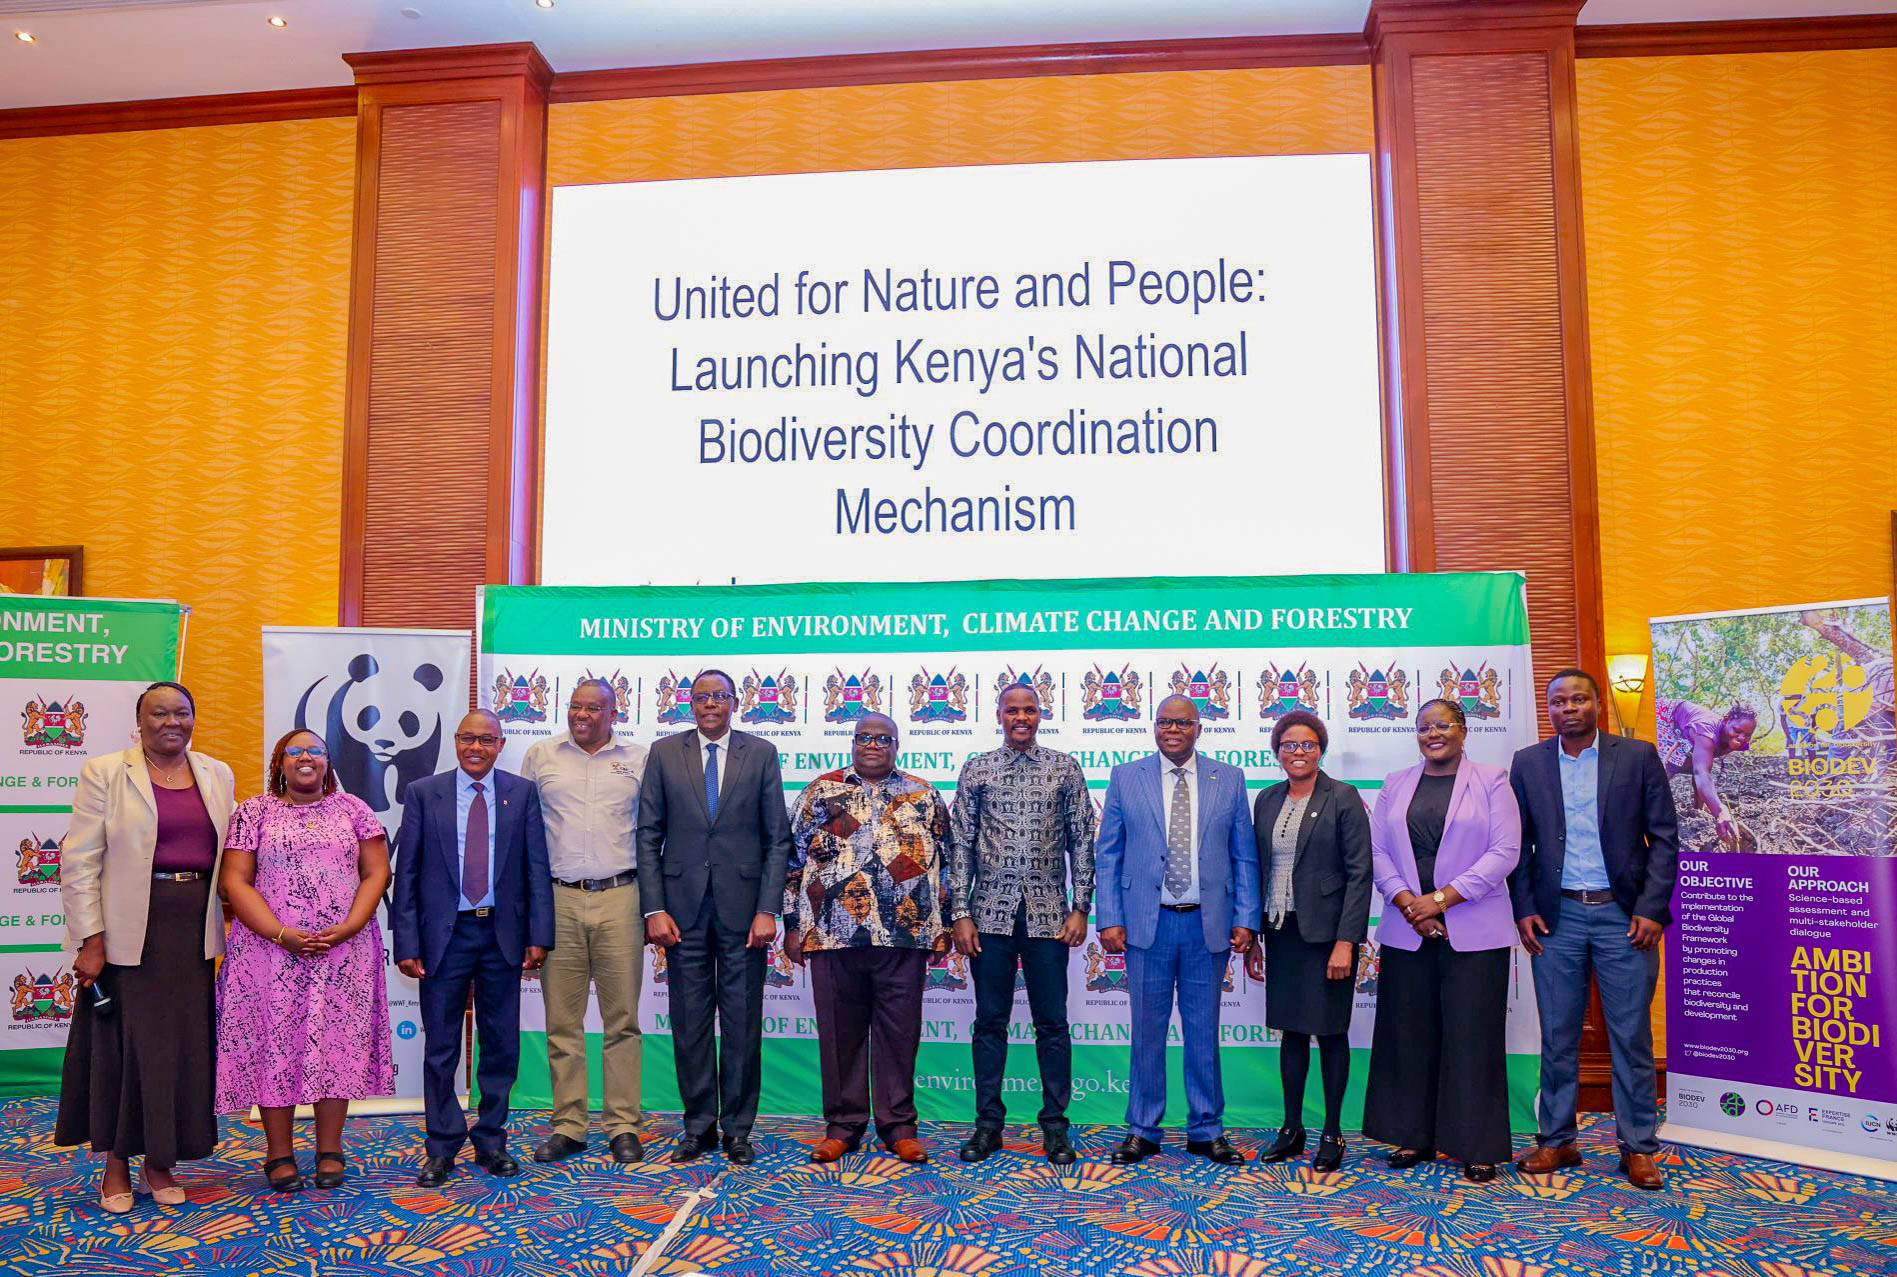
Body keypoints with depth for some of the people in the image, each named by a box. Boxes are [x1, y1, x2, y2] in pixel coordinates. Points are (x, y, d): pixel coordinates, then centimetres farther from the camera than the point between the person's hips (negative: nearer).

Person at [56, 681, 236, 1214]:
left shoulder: (217, 776, 9)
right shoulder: (105, 773, -3)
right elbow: (79, 863, -6)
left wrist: (228, 930, 6)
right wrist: (91, 941, -11)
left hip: (193, 931, 4)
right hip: (129, 930, -3)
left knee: (184, 1044, 7)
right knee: (123, 1043, 4)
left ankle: (161, 1162, 21)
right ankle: (116, 1165, 19)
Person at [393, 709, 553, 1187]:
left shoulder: (522, 793, 3)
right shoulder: (423, 794, 2)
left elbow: (537, 868, 1)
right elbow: (406, 873, 0)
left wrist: (539, 936, -5)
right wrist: (407, 944, -6)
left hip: (503, 933, 1)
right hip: (445, 933, -1)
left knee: (501, 1045, 9)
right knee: (440, 1048, 6)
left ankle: (491, 1142, 23)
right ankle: (442, 1148, 19)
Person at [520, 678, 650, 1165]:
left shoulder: (638, 759, 8)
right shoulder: (540, 756, 10)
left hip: (619, 898, -1)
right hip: (558, 900, 1)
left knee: (622, 1019, 2)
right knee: (562, 1021, 4)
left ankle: (623, 1126, 10)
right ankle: (568, 1126, 13)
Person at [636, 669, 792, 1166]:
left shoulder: (761, 754, 4)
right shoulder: (664, 753, 6)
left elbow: (778, 838, 2)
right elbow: (648, 836, 5)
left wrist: (767, 909, -6)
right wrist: (654, 908, -4)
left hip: (742, 906, -1)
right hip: (683, 906, 1)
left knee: (743, 1022, 4)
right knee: (689, 1022, 7)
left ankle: (737, 1129, 16)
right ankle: (698, 1126, 20)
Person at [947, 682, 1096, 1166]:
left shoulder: (1065, 768, 5)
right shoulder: (976, 769, 5)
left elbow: (1082, 840, 5)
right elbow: (960, 844, 4)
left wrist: (1080, 908, -2)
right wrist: (960, 913, -2)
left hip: (1048, 914, 0)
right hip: (990, 913, 1)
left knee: (1052, 1022, 5)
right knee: (990, 1021, 7)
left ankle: (1055, 1125, 16)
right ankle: (988, 1123, 18)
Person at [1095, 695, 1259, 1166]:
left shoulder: (1229, 780, 5)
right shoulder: (1125, 778, 3)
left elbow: (1244, 857, 7)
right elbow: (1107, 855, 4)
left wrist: (1245, 919, -1)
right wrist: (1110, 918, -4)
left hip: (1208, 924, 1)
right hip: (1147, 923, -1)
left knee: (1203, 1031, 10)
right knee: (1147, 1031, 7)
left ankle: (1206, 1131, 22)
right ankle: (1142, 1130, 19)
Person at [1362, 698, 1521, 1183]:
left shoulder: (1491, 782, 1)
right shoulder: (1395, 785, 12)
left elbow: (1504, 852, -7)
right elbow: (1377, 851, 7)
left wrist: (1443, 897, -13)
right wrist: (1406, 902, -9)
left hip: (1473, 931, -3)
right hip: (1407, 929, 3)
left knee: (1472, 1035, 0)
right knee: (1410, 1034, 7)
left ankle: (1478, 1146, 10)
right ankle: (1415, 1136, 19)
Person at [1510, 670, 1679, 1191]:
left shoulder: (1637, 756, 1)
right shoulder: (1528, 764, 6)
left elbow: (1664, 836, 0)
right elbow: (1518, 844, 8)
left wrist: (1652, 909, -7)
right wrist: (1524, 908, -1)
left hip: (1623, 914, -1)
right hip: (1557, 915, 1)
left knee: (1631, 1035, 4)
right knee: (1557, 1035, 7)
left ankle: (1638, 1147, 15)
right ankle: (1557, 1141, 17)